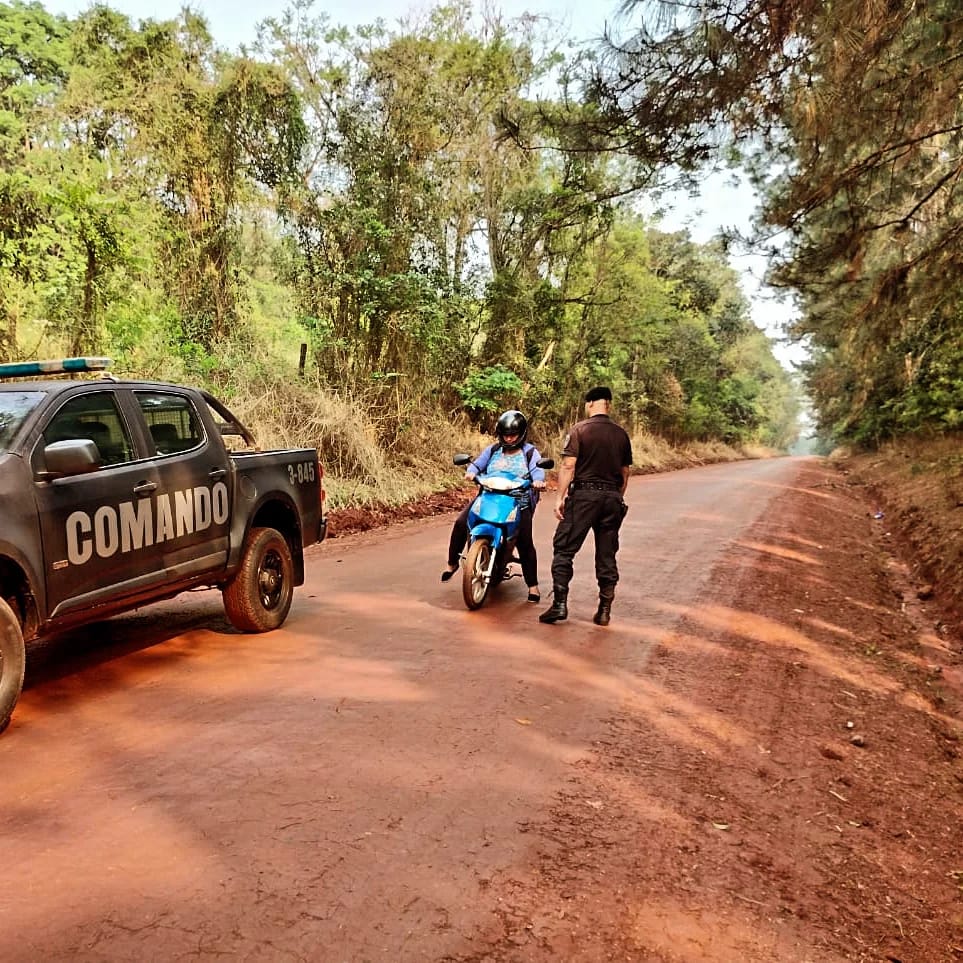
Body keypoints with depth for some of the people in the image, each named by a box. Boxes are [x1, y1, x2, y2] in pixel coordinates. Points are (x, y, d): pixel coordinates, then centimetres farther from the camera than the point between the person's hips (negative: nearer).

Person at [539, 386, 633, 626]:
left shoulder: (579, 430, -5)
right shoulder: (621, 434, 8)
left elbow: (568, 466, -13)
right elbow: (624, 472, 12)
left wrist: (560, 497, -10)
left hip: (583, 494, -4)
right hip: (612, 497, 4)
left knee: (564, 549, 2)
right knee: (607, 555, 10)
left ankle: (560, 603, -5)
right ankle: (605, 610, 14)